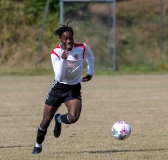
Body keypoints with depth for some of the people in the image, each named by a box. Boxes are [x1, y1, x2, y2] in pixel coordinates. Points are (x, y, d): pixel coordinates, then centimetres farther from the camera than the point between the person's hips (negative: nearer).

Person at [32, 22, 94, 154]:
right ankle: (38, 145, 31)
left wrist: (90, 72, 13)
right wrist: (63, 60, -38)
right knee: (46, 121, 5)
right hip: (58, 87, -1)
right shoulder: (56, 53, -17)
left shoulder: (82, 48, -13)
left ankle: (59, 119, 12)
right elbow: (59, 76, -27)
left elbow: (90, 56, 14)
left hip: (74, 88, 1)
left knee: (73, 117, -25)